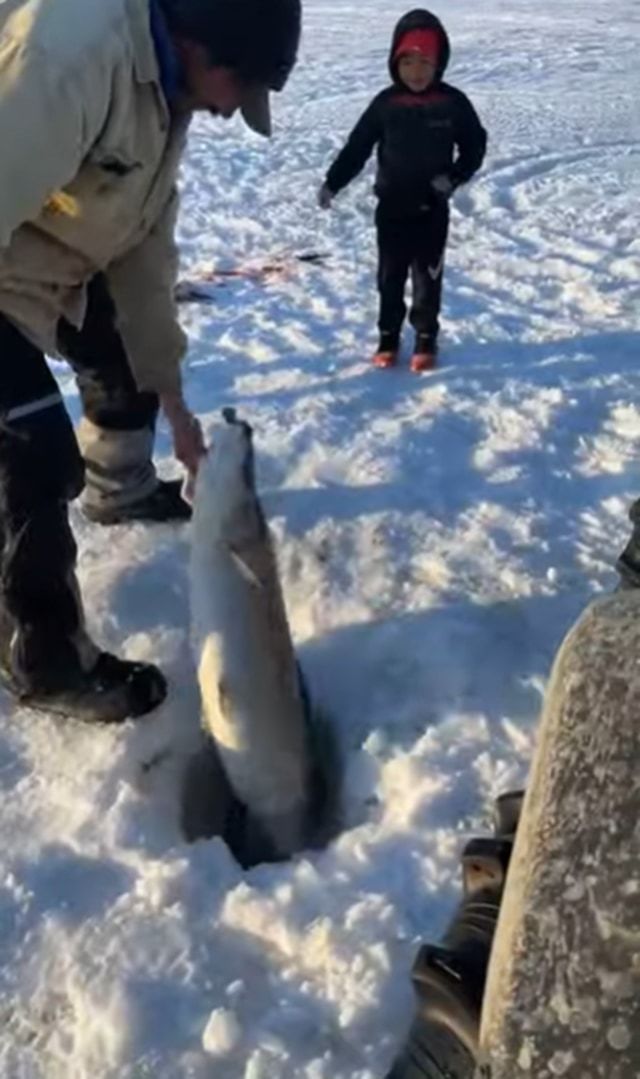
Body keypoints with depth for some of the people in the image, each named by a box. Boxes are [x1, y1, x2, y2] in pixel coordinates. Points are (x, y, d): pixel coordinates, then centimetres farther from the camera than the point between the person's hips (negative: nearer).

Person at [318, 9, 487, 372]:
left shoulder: (453, 103, -5)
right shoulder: (385, 103, -4)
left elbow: (475, 146, 2)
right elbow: (358, 146, 0)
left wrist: (454, 177, -13)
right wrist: (333, 182, -8)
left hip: (432, 208, -1)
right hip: (391, 207, 1)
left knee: (428, 276, 7)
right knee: (390, 276, 9)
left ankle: (426, 340, 20)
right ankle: (388, 338, 23)